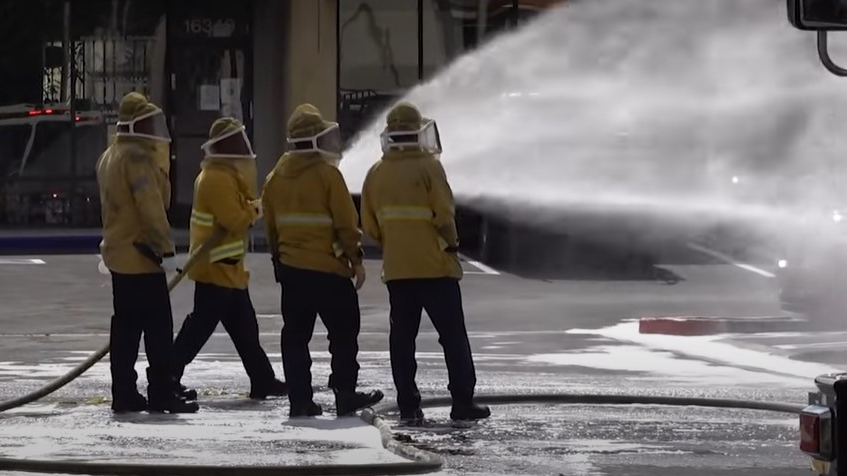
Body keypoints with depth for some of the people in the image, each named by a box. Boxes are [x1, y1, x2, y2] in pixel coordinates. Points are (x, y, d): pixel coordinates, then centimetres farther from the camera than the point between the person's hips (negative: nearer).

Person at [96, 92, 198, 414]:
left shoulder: (109, 157, 16)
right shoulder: (138, 157, -17)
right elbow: (151, 206, -22)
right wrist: (166, 248, -20)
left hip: (118, 253, 10)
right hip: (142, 256, -10)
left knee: (126, 326, 10)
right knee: (158, 326, -6)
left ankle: (124, 394, 11)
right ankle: (163, 393, -6)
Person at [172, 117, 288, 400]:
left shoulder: (226, 175, 15)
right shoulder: (217, 179, -19)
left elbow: (242, 205, 17)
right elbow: (235, 220, -24)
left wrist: (251, 209, -3)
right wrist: (254, 210, -7)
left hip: (228, 268, 11)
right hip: (215, 268, -11)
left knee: (244, 327, 13)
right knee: (200, 325, -8)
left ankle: (263, 382, 18)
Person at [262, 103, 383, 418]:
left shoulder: (276, 177, 7)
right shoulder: (327, 173, -12)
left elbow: (271, 226, 14)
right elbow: (346, 222, -11)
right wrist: (356, 259, -2)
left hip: (290, 269, 6)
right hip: (329, 268, -6)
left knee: (295, 335, 8)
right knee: (343, 333, 4)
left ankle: (300, 400, 6)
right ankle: (345, 395, 2)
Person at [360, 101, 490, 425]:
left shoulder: (376, 174, 5)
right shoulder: (428, 166, -11)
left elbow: (370, 226, 8)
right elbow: (444, 214, -13)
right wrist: (451, 243, 2)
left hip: (396, 269, 4)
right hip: (434, 266, -4)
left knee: (402, 338, 7)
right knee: (453, 336, 3)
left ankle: (408, 407, 4)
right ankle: (463, 403, 2)